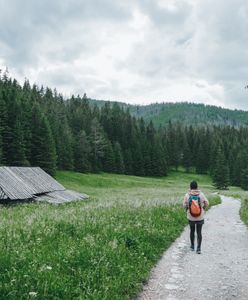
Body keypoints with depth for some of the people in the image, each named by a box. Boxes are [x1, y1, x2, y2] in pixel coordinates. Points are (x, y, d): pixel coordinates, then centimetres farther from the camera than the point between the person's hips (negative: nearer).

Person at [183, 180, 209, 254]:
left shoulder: (187, 195, -11)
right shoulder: (201, 194, -10)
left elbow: (184, 205, -6)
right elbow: (206, 204, -1)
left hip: (191, 217, 1)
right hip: (200, 217, -1)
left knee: (192, 231, 18)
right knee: (199, 232, 7)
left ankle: (192, 246, 31)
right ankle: (198, 248, 2)